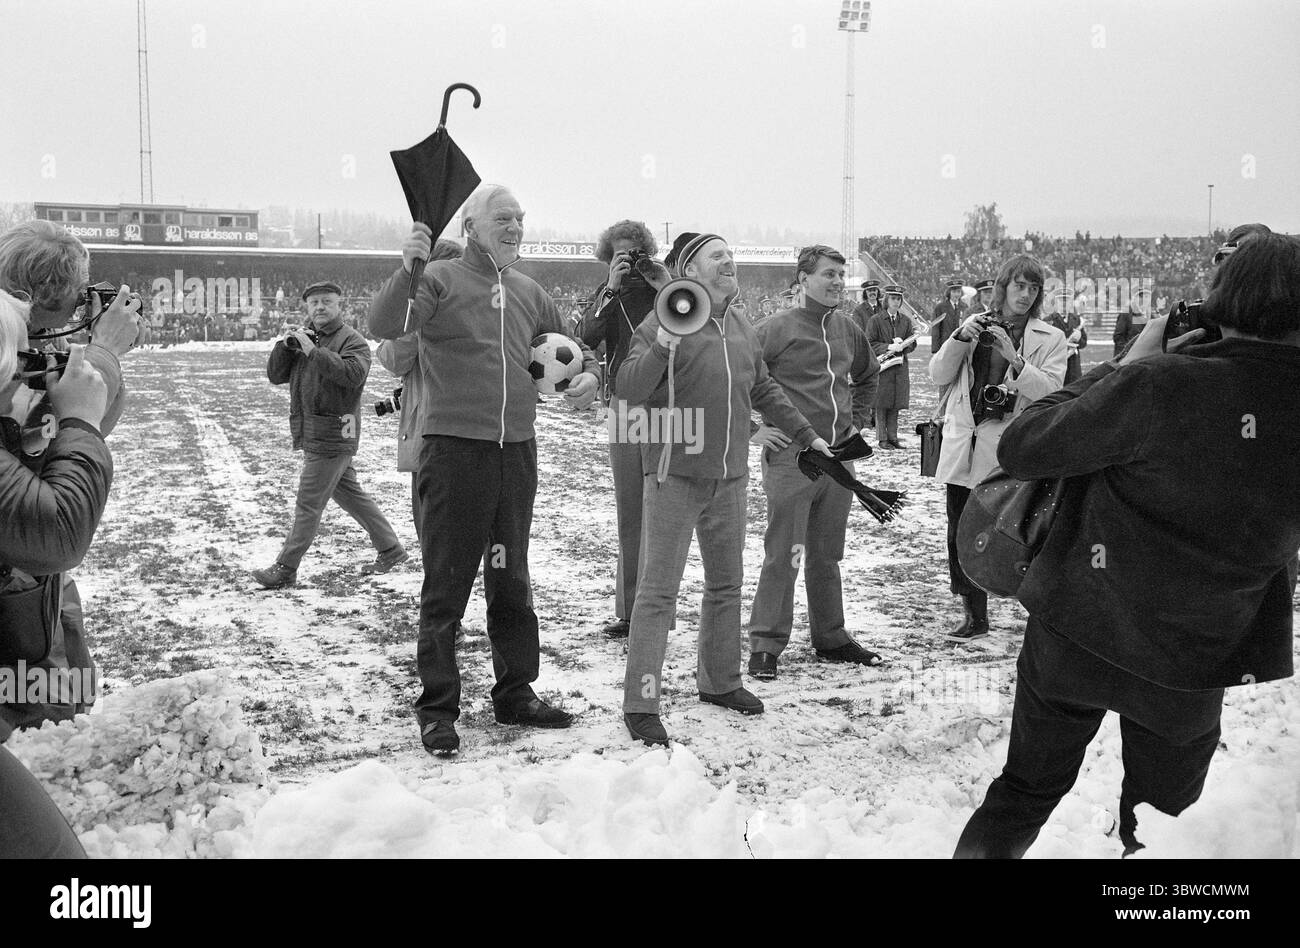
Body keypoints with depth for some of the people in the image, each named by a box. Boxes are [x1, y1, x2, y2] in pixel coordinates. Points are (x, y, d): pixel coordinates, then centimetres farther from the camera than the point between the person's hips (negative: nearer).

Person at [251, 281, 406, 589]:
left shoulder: (352, 341, -9)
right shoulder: (304, 339, 15)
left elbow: (353, 374, -28)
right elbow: (275, 376, 10)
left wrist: (313, 351, -27)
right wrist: (284, 346, -8)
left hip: (332, 436, -8)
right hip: (313, 434, 8)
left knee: (308, 503, -4)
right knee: (350, 494, 15)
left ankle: (285, 569, 4)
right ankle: (390, 549, 25)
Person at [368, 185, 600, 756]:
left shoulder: (529, 293, 14)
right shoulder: (441, 279, -3)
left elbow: (568, 348, 26)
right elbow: (384, 326, -18)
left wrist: (587, 372, 4)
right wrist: (405, 270, -33)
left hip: (516, 452, 6)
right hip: (454, 448, -5)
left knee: (511, 581, 15)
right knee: (446, 585, 0)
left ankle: (516, 694, 26)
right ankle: (437, 708, 10)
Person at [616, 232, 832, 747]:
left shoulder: (741, 329, 12)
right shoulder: (666, 320, -9)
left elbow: (765, 390, 24)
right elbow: (627, 388, -16)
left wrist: (807, 435, 27)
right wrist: (661, 348, -31)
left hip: (729, 477, 7)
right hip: (676, 476, -7)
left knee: (726, 584, 16)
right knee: (659, 590, -6)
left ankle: (719, 681, 32)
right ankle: (640, 704, -1)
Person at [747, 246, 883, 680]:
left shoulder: (848, 331, 11)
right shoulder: (779, 329, -8)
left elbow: (869, 376, 29)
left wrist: (857, 421, 19)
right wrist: (753, 429, -10)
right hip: (790, 457, -6)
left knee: (827, 555, 15)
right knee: (782, 555, -4)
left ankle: (830, 637, 25)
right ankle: (766, 645, 4)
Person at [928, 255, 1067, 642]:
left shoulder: (1050, 339, 4)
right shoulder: (974, 325, 12)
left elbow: (1050, 391, -10)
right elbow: (938, 375, 5)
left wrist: (1013, 357, -21)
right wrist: (961, 338, -9)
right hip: (963, 445, 4)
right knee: (961, 533, 6)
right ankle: (974, 615, 20)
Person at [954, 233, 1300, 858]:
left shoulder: (1157, 385, -22)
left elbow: (1019, 448, -14)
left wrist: (1126, 367, -6)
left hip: (1077, 635, -1)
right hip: (1195, 663, 2)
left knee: (1024, 792, 18)